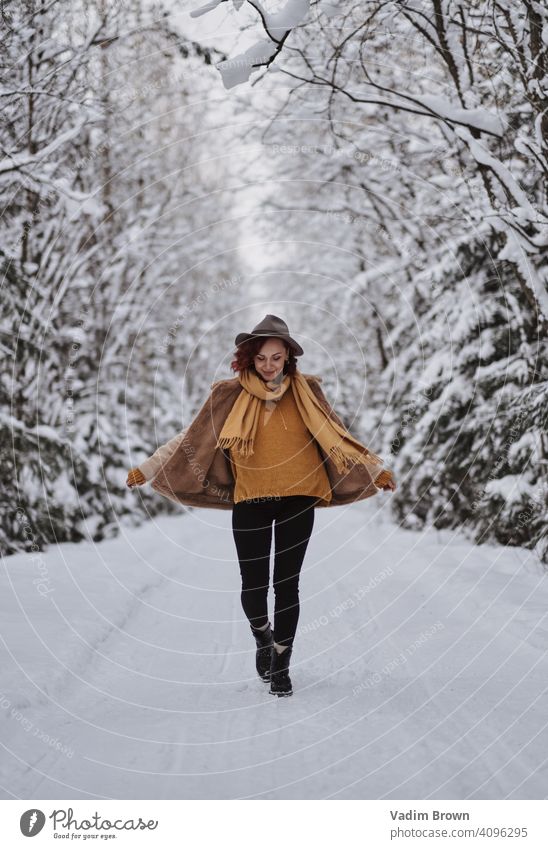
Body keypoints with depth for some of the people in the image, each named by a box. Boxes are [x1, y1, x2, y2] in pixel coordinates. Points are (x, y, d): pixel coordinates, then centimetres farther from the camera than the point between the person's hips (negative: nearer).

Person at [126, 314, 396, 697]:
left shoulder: (305, 391, 1)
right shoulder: (231, 394, -2)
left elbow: (337, 436, 7)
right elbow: (192, 438, 2)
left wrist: (376, 469, 6)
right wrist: (148, 468, 0)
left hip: (297, 500, 0)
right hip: (250, 503, 0)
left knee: (287, 584, 3)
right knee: (253, 584, -1)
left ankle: (281, 665, 18)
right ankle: (263, 637, 32)